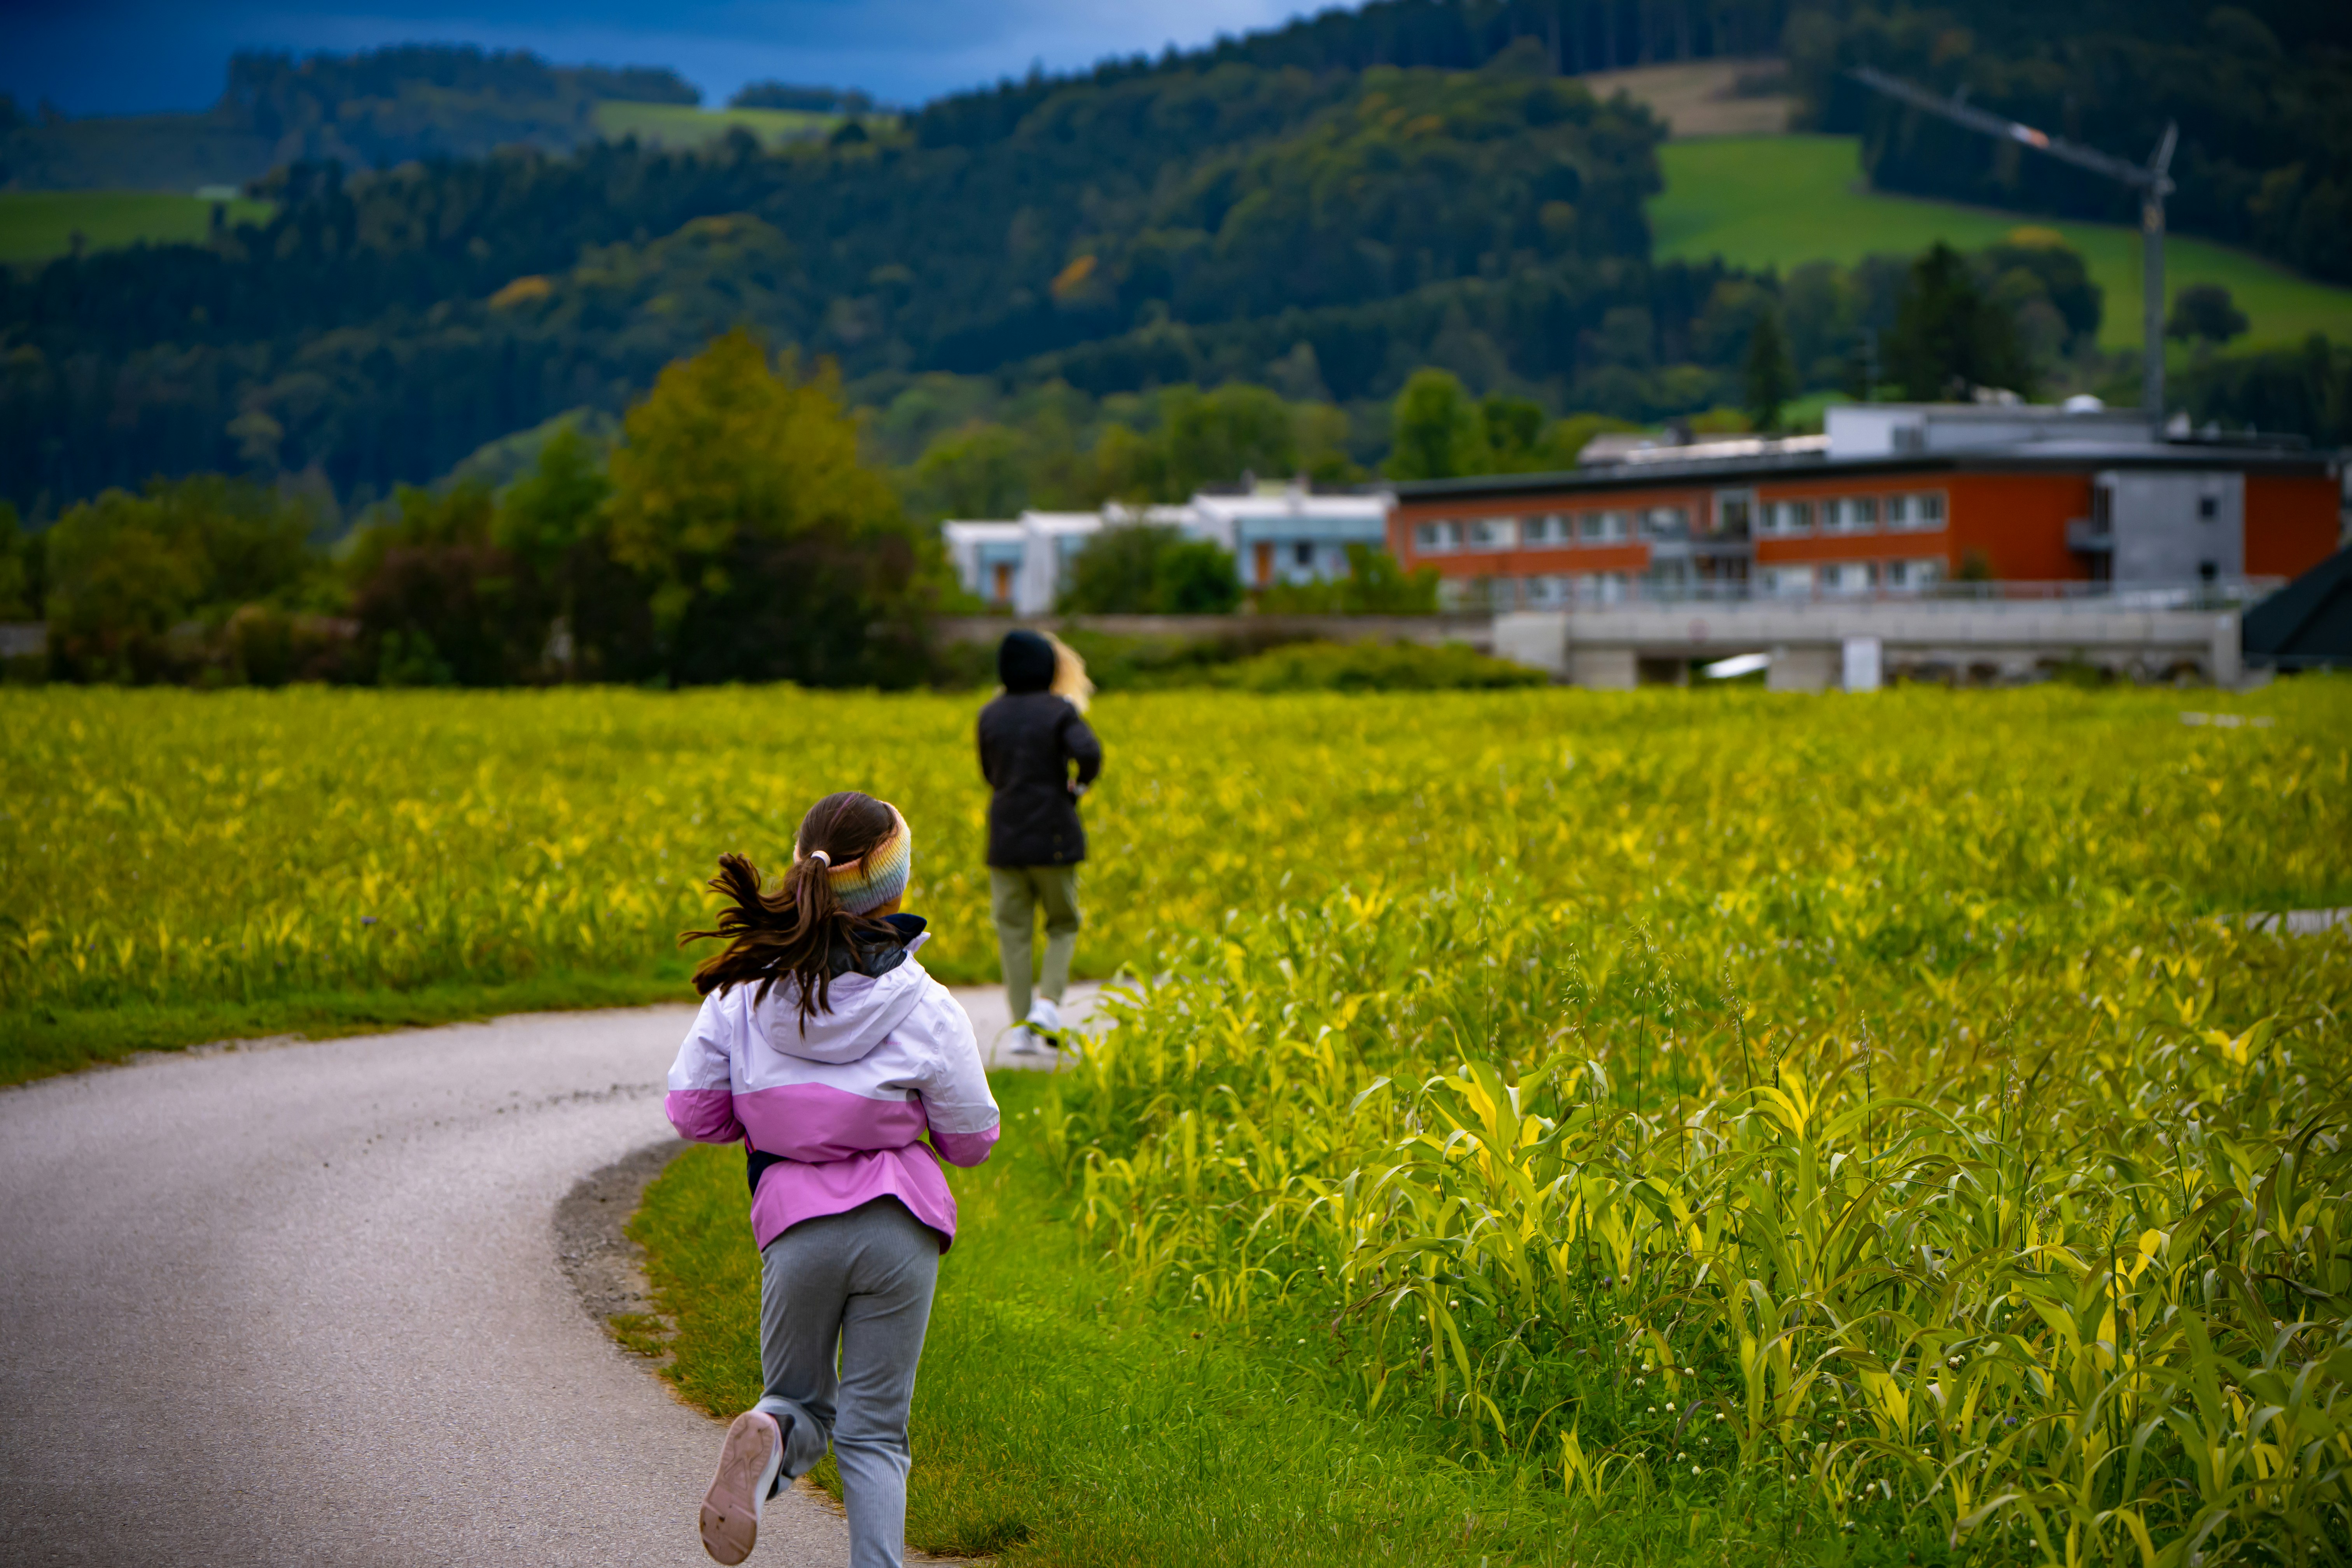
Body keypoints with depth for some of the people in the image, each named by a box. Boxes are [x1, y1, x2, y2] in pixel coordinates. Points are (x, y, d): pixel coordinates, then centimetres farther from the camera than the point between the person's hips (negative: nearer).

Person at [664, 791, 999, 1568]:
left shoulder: (743, 992, -3)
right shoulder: (925, 1008, -9)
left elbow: (691, 1112, 1)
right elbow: (970, 1140, 0)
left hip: (796, 1224, 1)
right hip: (898, 1226, -1)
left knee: (800, 1400, 19)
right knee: (874, 1431, 9)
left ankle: (768, 1443, -17)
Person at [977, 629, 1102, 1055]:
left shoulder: (990, 715, 6)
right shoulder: (1060, 711, -6)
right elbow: (1089, 753, -23)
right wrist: (1080, 783, -4)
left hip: (1005, 836, 3)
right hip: (1052, 835, -3)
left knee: (1013, 930, 6)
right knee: (1063, 924, 13)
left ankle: (1021, 1026, 2)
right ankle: (1048, 1002, -7)